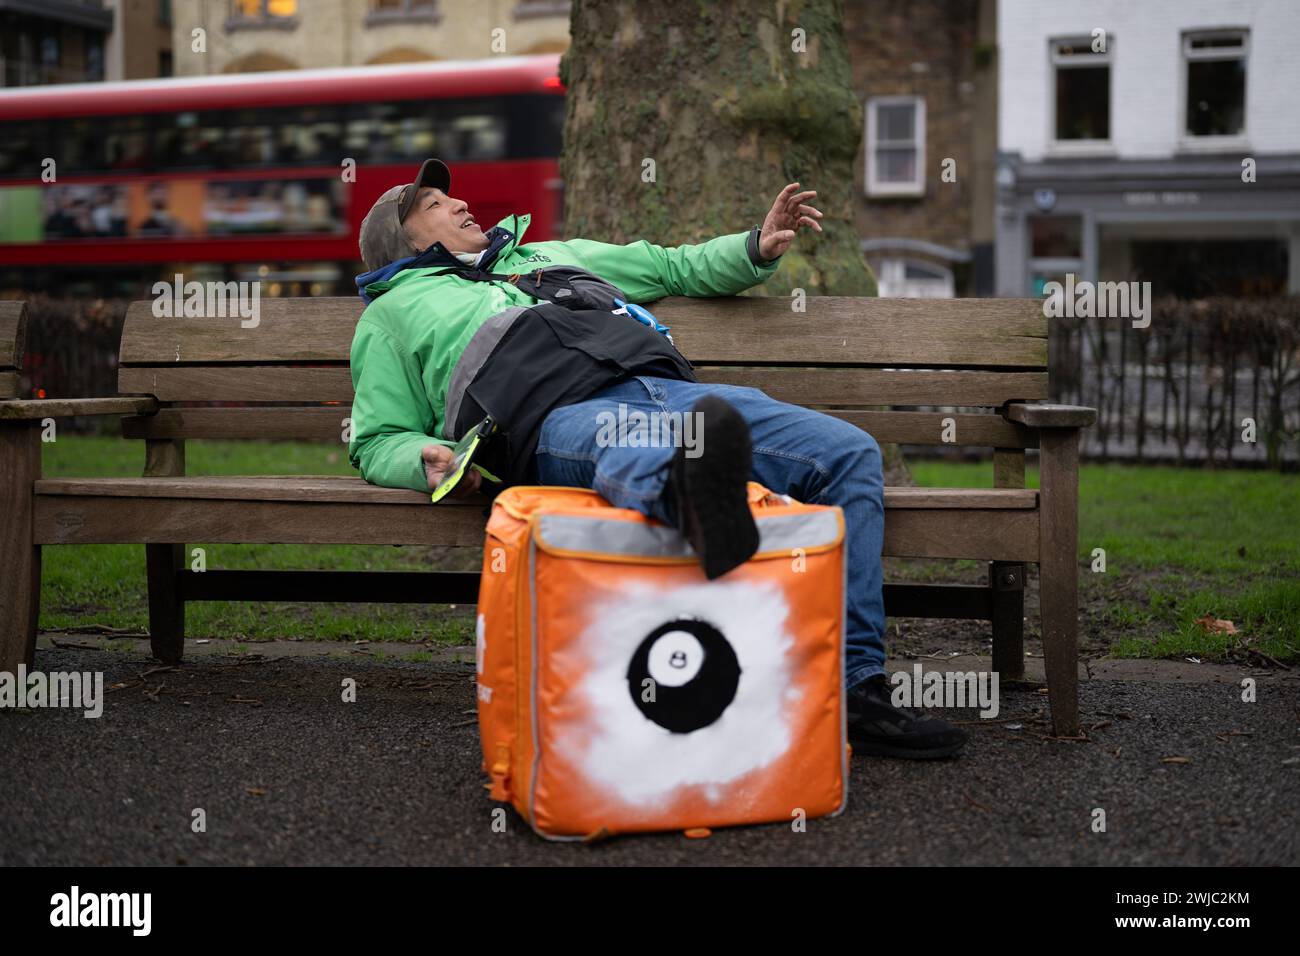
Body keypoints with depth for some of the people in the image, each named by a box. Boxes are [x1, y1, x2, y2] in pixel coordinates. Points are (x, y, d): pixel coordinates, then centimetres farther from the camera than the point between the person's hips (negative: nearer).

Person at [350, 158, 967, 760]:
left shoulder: (551, 255, 41)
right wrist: (429, 459, -5)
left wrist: (756, 249, 25)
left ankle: (853, 687, -19)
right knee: (634, 447, -45)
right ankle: (695, 496, -83)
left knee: (850, 453, -12)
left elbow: (677, 269, 44)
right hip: (559, 413, -6)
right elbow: (378, 441, 19)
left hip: (667, 387, 6)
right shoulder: (395, 312, 28)